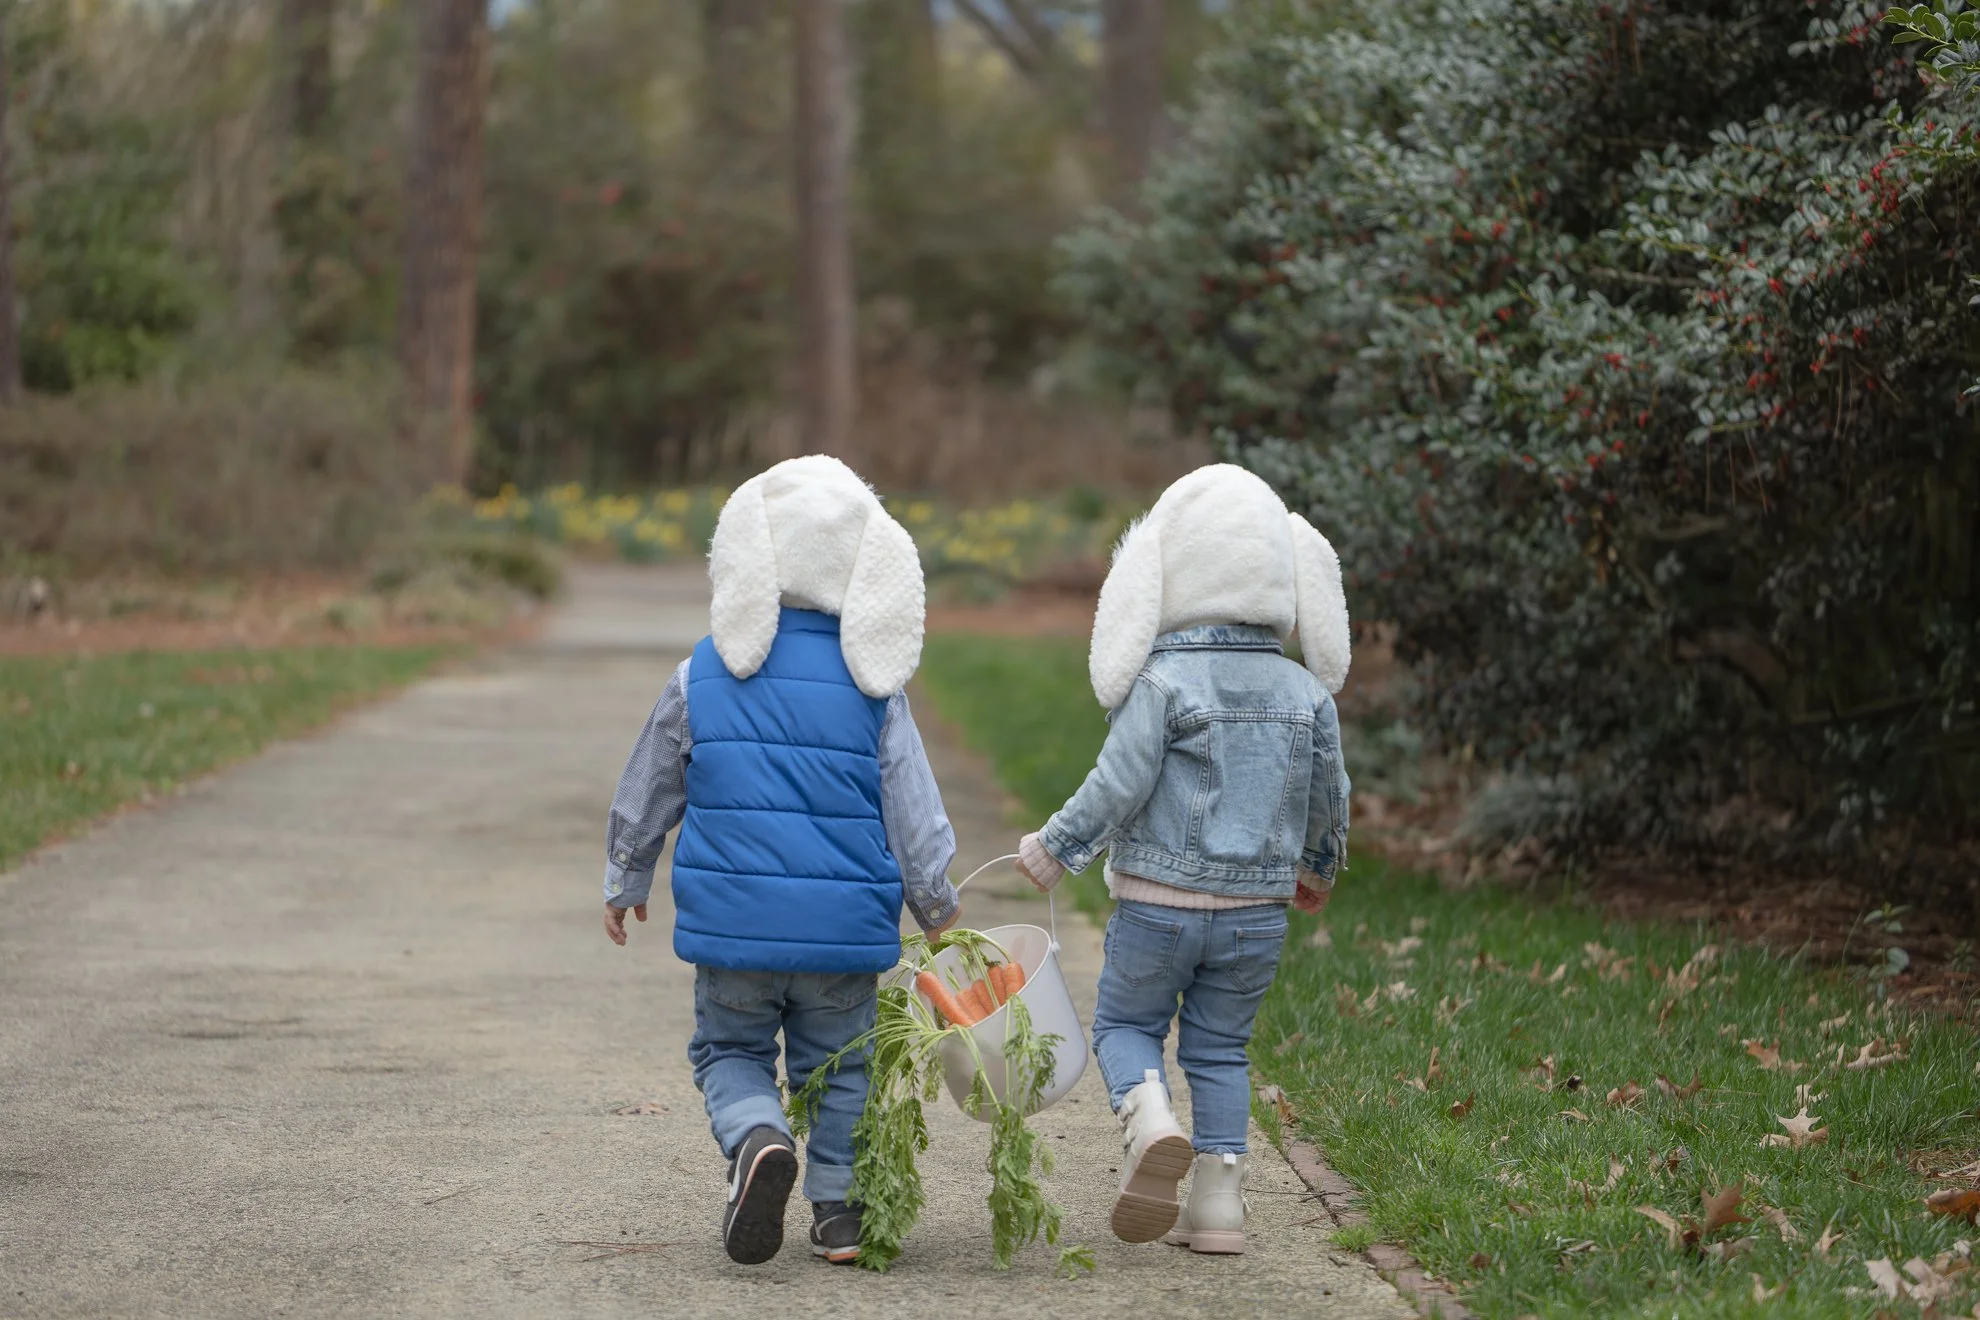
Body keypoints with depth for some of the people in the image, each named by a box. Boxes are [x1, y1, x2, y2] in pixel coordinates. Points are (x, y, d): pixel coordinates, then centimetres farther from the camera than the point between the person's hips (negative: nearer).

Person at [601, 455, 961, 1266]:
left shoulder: (701, 678, -3)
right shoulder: (871, 685, -4)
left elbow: (646, 795, 7)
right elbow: (914, 814, 0)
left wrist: (624, 884, 23)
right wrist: (940, 917, 13)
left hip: (732, 923, 0)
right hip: (844, 925, 1)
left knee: (729, 1049, 15)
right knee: (837, 1063, 17)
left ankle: (757, 1138, -14)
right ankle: (838, 1206, 11)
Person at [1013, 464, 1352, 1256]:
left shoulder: (1162, 683, -13)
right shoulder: (1306, 693, 2)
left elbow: (1118, 787, -15)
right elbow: (1329, 799, 10)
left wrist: (1054, 849, 0)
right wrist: (1318, 870, 29)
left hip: (1158, 901, -4)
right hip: (1258, 910, 4)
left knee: (1124, 1024, 13)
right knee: (1220, 1047, 14)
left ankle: (1150, 1123, -17)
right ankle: (1218, 1203, 8)